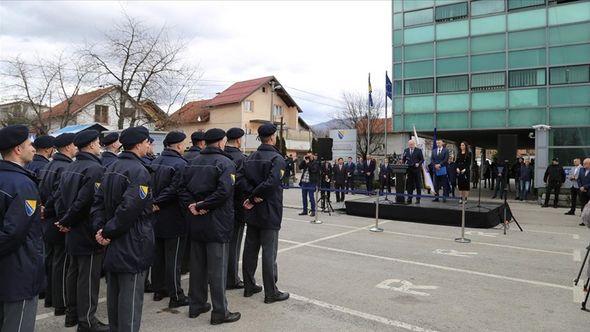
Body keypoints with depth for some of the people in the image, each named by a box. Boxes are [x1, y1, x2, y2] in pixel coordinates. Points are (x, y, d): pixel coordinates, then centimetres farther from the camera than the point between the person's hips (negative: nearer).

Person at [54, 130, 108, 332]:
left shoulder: (69, 167, 9)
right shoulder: (95, 169, -20)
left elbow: (58, 195, 9)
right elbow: (84, 200, -25)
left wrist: (63, 218, 4)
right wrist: (67, 222, -12)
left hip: (72, 232, 9)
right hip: (88, 232, -9)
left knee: (74, 272, 19)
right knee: (88, 277, 1)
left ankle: (72, 313, 32)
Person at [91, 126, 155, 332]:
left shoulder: (111, 168, 10)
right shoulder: (139, 171, -18)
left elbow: (98, 201, 8)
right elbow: (129, 208, -26)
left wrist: (100, 228, 1)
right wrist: (108, 232, -15)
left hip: (114, 246, 9)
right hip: (133, 245, -9)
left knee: (114, 292, 20)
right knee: (131, 297, 1)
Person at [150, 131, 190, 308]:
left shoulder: (154, 162, 8)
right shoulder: (180, 164, -17)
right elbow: (174, 189, -25)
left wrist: (155, 202, 4)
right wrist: (158, 203, -16)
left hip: (156, 218, 8)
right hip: (173, 219, -8)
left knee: (158, 255, 18)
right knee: (173, 258, 0)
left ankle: (158, 290, 30)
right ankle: (176, 296, 8)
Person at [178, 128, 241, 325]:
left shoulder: (193, 163, 10)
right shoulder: (225, 163, -12)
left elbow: (182, 188, 4)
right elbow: (224, 191, -24)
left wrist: (191, 204, -6)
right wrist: (203, 205, -17)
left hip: (195, 222, 7)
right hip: (216, 224, -7)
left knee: (197, 264, 16)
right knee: (217, 268, 1)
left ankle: (196, 305, 27)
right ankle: (220, 312, 10)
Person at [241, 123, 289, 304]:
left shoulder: (250, 158, 8)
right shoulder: (277, 158, -14)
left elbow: (243, 179, -4)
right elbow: (272, 182, -26)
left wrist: (252, 195, -12)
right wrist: (254, 197, -15)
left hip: (252, 213, 7)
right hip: (270, 213, -7)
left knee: (250, 249, 14)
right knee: (269, 253, 1)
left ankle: (249, 286, 26)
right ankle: (271, 293, 10)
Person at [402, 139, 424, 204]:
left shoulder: (418, 150, -1)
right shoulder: (406, 150, 9)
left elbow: (422, 159, 0)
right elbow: (403, 159, 13)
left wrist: (418, 164, -16)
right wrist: (403, 164, -6)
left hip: (417, 169, -3)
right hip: (409, 170, 3)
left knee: (418, 184, 2)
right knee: (409, 184, 5)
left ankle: (418, 199, 8)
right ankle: (409, 199, 11)